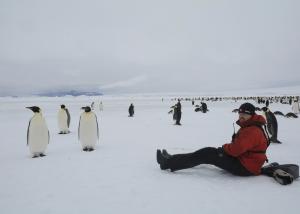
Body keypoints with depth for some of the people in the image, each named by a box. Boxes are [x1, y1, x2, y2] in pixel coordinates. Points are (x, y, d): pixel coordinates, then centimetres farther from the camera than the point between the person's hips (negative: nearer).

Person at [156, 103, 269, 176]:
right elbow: (237, 146, 18)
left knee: (206, 154, -16)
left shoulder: (252, 131, -22)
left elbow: (235, 149, -27)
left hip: (245, 167, -10)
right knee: (208, 151, 3)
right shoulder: (248, 127, 14)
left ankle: (168, 163, -12)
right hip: (241, 159, 10)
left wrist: (224, 147, -6)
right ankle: (172, 160, 5)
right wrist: (226, 147, -2)